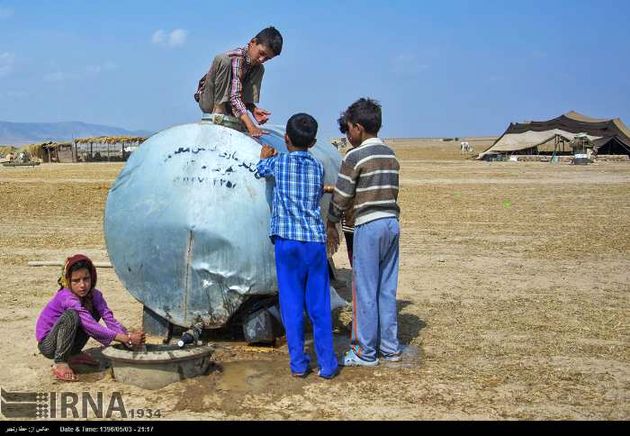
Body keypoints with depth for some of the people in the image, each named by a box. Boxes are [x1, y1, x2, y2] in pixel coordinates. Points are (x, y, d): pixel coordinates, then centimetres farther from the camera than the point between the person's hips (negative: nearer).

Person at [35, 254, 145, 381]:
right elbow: (91, 327, -36)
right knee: (71, 315, -31)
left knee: (94, 312, -2)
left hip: (66, 342, 7)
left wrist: (128, 337, -37)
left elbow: (109, 318, -20)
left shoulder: (94, 295, -9)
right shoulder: (67, 297, -29)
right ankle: (60, 363, -22)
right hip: (48, 344, -7)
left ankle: (74, 355, 8)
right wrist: (126, 339, -38)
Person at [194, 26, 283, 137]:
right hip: (208, 102, -7)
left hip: (228, 106, 7)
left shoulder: (257, 66, -3)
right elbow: (234, 96, -37)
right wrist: (250, 126, -47)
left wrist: (253, 108, -22)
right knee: (223, 59, -29)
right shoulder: (236, 58, -27)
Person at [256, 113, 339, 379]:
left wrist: (264, 157, 44)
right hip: (316, 240, 2)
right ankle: (327, 364, 10)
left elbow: (260, 170, 22)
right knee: (319, 306, 6)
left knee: (292, 304, 5)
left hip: (287, 240, -2)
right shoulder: (318, 167, 7)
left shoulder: (278, 162, 1)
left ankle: (298, 364, 8)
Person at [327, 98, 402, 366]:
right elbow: (391, 193, 14)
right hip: (392, 223, 7)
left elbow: (341, 197, -6)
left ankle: (366, 352, 7)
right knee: (387, 290, 13)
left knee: (365, 291, 1)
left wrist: (331, 224, 9)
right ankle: (390, 347, 20)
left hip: (368, 226, -7)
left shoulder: (355, 157, -9)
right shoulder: (391, 155, 12)